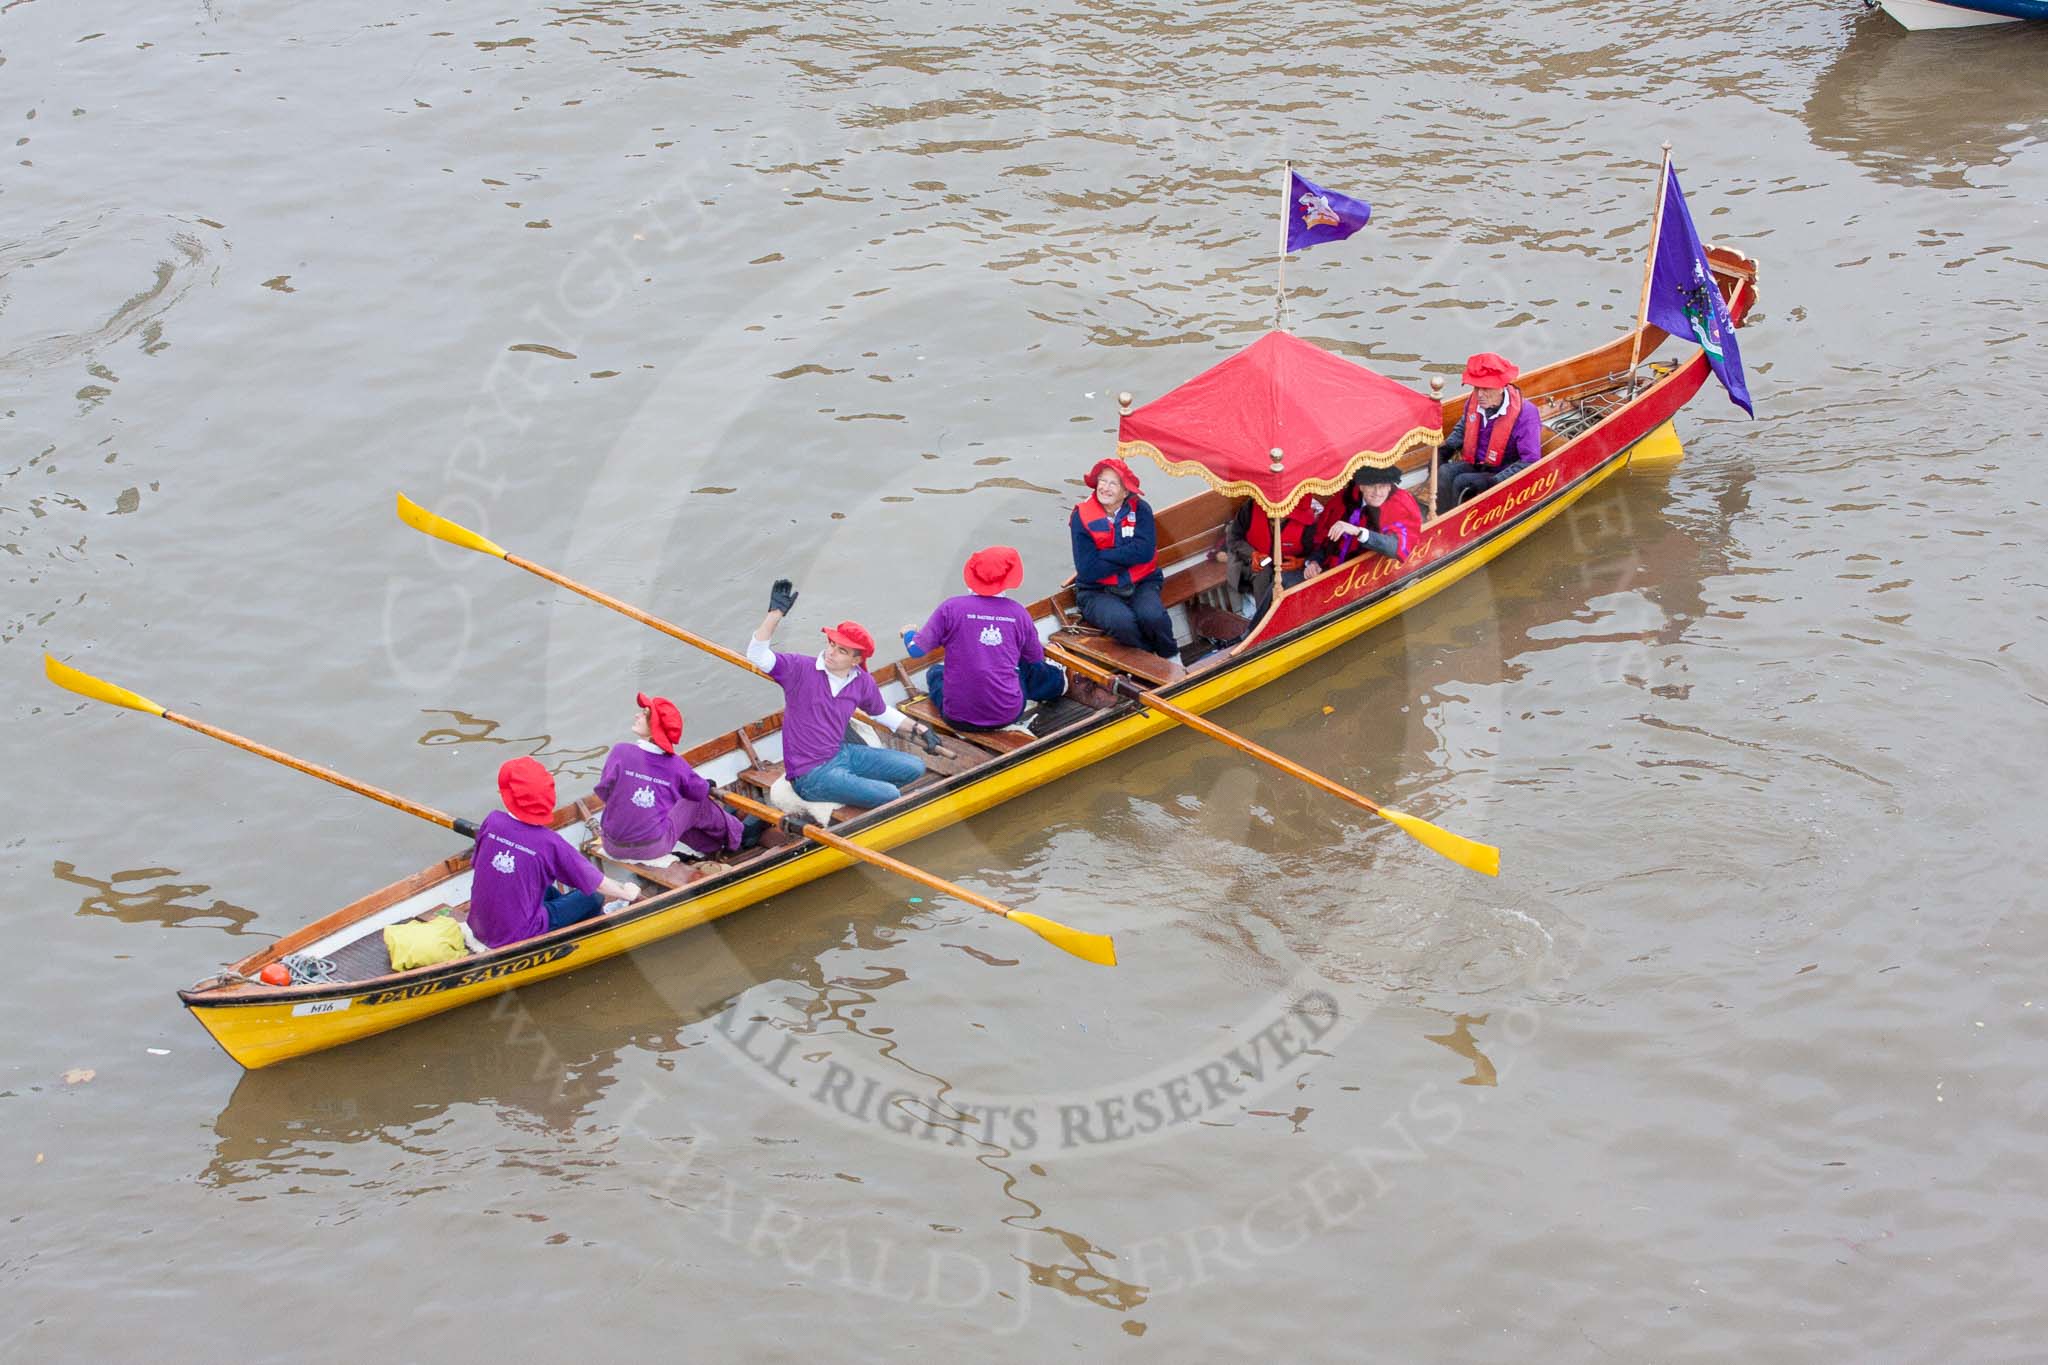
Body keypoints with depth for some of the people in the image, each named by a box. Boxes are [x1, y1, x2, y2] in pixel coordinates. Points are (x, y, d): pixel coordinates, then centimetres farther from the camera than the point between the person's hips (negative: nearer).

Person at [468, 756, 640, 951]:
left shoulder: (492, 821, -10)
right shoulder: (549, 843, -19)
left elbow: (476, 864, 7)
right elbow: (596, 883, -9)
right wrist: (626, 892, 12)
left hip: (478, 928, 5)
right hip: (518, 938, -5)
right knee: (593, 898, 11)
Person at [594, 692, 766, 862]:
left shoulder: (620, 752, -13)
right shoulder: (676, 765, -9)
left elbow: (603, 792, -8)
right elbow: (700, 791, 3)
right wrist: (708, 786, 28)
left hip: (613, 847, 2)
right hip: (655, 847, -2)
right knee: (697, 804, 18)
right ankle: (739, 835, 38)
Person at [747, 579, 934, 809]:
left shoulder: (862, 683, 2)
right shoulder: (801, 669, -14)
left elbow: (882, 712, 22)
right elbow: (757, 655, -28)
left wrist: (916, 728, 15)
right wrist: (776, 613, -36)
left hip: (843, 754, 7)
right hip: (811, 776, -7)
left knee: (915, 768, 6)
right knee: (891, 796, -20)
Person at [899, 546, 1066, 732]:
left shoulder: (951, 608, -10)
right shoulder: (1018, 612, -3)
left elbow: (916, 650, -6)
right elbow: (1037, 659, 11)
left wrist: (909, 633, 18)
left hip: (958, 719, -1)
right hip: (1009, 715, 1)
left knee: (935, 671, 30)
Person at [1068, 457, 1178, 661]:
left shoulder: (1139, 510, -2)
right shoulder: (1082, 517, -7)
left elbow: (1144, 552, -18)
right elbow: (1088, 571, -15)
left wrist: (1103, 556, -16)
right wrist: (1125, 557, -12)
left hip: (1141, 584, 1)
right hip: (1098, 591, -1)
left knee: (1152, 616, -31)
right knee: (1122, 621, -33)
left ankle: (1172, 659, 0)